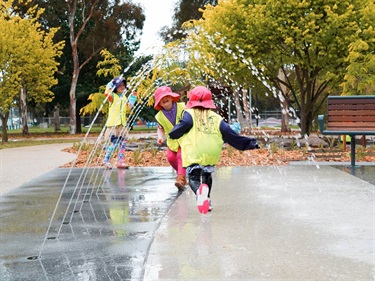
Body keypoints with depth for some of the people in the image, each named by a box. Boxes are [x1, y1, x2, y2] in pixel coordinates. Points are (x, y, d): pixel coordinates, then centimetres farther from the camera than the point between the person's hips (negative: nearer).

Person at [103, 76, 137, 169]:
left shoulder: (124, 97, 15)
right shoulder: (113, 96, -6)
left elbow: (128, 107, 18)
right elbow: (106, 93, -26)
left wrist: (133, 98, 15)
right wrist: (110, 85, -19)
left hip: (122, 123, 7)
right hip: (113, 123, -7)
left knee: (122, 142, 4)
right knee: (115, 142, -11)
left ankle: (120, 161, 10)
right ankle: (106, 160, 3)